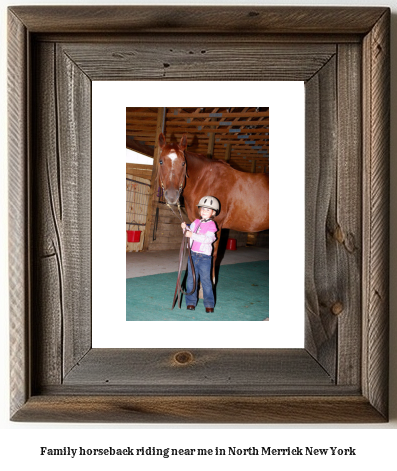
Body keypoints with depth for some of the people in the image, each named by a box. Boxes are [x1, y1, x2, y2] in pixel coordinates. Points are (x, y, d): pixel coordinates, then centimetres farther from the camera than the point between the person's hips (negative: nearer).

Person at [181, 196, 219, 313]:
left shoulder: (212, 225, -8)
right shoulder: (195, 222, 9)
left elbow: (208, 239, -23)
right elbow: (189, 233, 22)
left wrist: (193, 235, -28)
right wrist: (185, 228, 2)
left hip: (205, 257, -5)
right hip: (193, 255, 5)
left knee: (206, 280, 0)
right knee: (191, 279, 9)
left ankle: (209, 304, 11)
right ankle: (191, 301, 20)